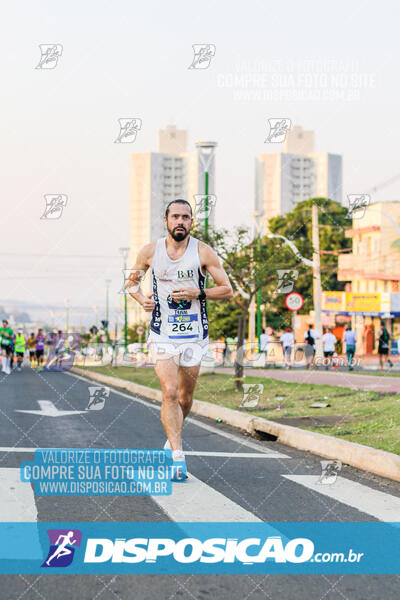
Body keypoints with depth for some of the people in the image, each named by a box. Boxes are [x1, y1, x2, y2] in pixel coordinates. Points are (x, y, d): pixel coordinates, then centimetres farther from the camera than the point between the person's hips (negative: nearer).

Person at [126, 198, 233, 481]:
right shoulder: (150, 251, 0)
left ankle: (174, 434, 41)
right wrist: (141, 298, -6)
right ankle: (178, 458, -17)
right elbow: (132, 281, 15)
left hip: (194, 334, 1)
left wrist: (197, 293, -18)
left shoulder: (203, 252, -4)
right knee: (170, 392, -16)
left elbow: (227, 290, -2)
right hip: (162, 334, -1)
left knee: (185, 397, 11)